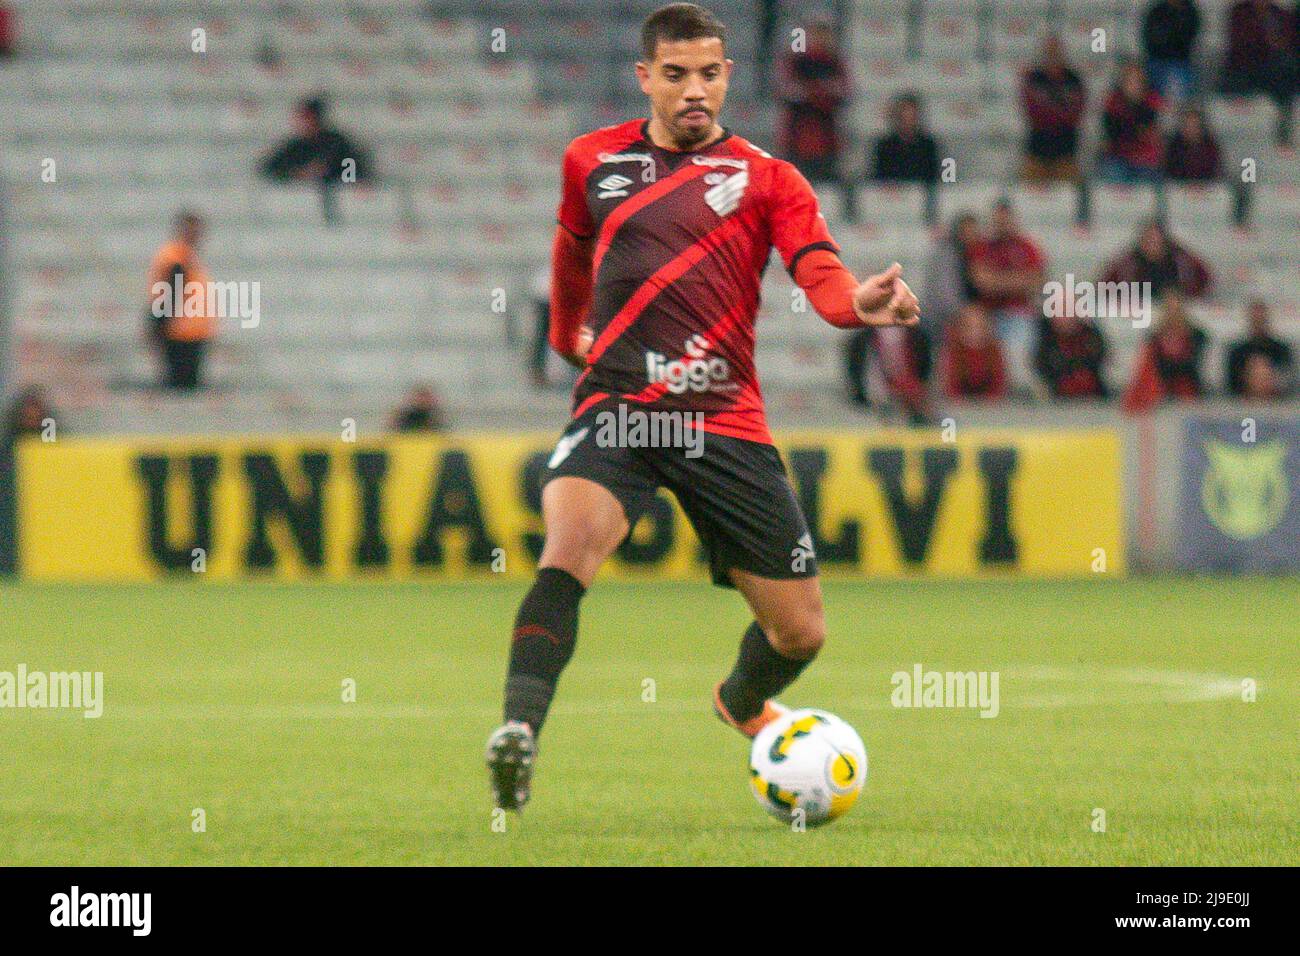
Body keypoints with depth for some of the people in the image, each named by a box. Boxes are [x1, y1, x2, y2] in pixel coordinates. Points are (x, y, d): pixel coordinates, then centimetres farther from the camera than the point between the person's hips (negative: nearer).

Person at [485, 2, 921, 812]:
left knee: (800, 631, 5)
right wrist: (568, 331, 43)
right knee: (571, 540, -33)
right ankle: (520, 729, -42)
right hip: (616, 407, 0)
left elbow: (820, 272, -11)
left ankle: (743, 703, 40)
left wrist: (859, 302, -33)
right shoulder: (593, 162, 13)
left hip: (725, 421, 0)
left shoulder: (765, 179, 6)